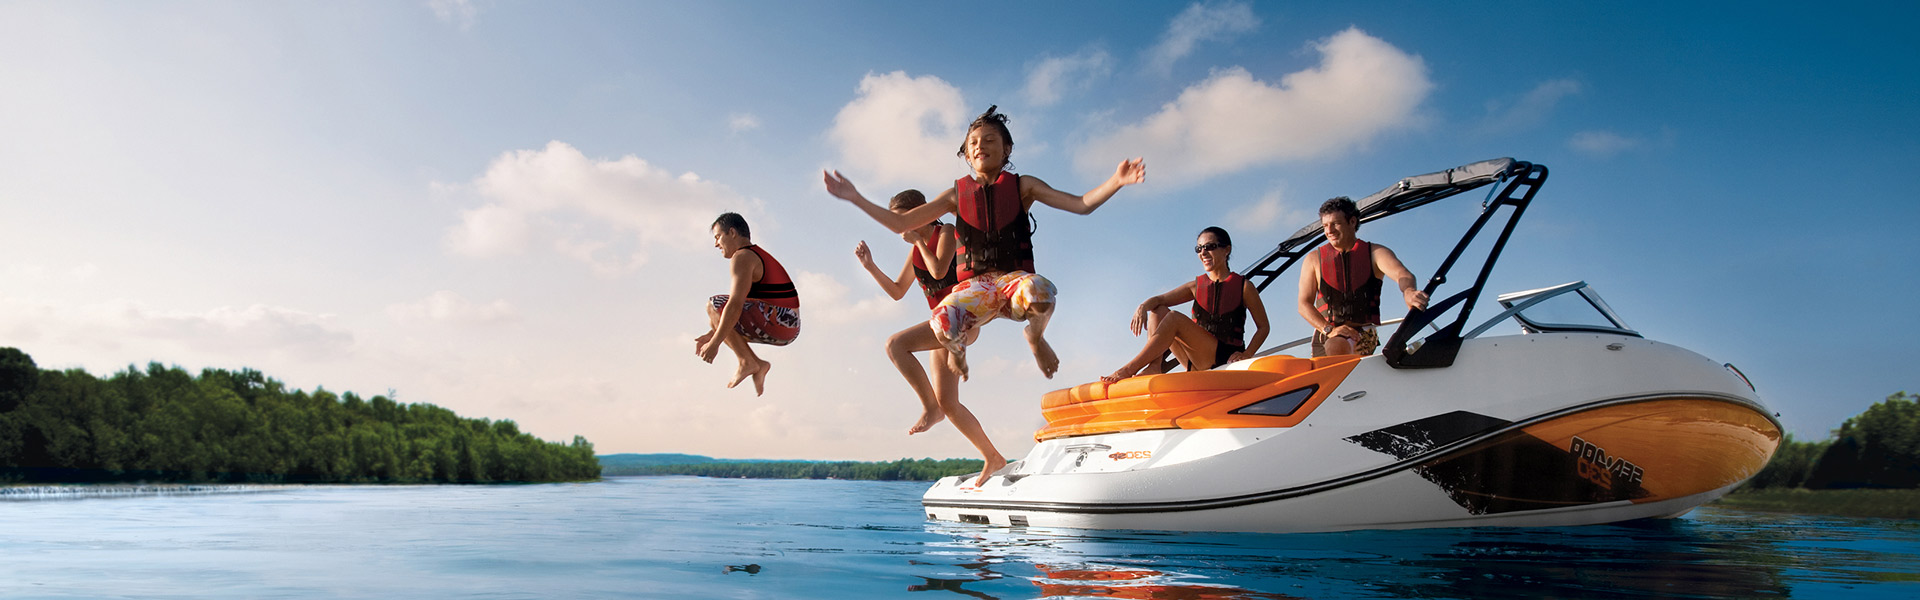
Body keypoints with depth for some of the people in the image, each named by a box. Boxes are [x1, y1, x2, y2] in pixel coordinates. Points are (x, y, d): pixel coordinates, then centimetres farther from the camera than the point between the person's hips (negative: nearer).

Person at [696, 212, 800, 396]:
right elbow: (745, 308, 26)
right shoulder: (759, 256, 24)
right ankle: (758, 364, 7)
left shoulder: (742, 257, -7)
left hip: (776, 323, -10)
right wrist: (712, 335, 23)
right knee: (720, 320, 19)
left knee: (713, 305, -7)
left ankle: (747, 362, -10)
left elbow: (735, 305, -18)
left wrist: (715, 343, -15)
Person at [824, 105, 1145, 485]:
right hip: (975, 285, 1)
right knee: (942, 321, -37)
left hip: (1014, 277, -1)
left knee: (1038, 291, -42)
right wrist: (855, 198, 6)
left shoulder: (1022, 186, 12)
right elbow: (900, 224, 14)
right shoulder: (957, 194, 15)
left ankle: (1035, 336, -1)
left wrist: (1116, 181, -14)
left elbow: (1082, 205, 3)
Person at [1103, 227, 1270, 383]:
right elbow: (1161, 299, 0)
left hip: (1226, 358, -5)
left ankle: (1130, 369, -25)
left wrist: (1246, 355, -13)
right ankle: (1154, 366, -24)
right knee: (1158, 310, -5)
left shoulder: (1243, 286, 1)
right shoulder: (1196, 286, 13)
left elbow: (1263, 327, 3)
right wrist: (1143, 306, -23)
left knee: (1174, 318, -22)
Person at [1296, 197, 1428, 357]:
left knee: (1336, 346, -34)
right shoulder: (1314, 260, 11)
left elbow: (1402, 274, -13)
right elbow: (1304, 304, 3)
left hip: (1363, 332, -3)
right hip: (1325, 333, 3)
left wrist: (1408, 290, -39)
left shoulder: (1375, 253, 7)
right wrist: (1329, 329, -14)